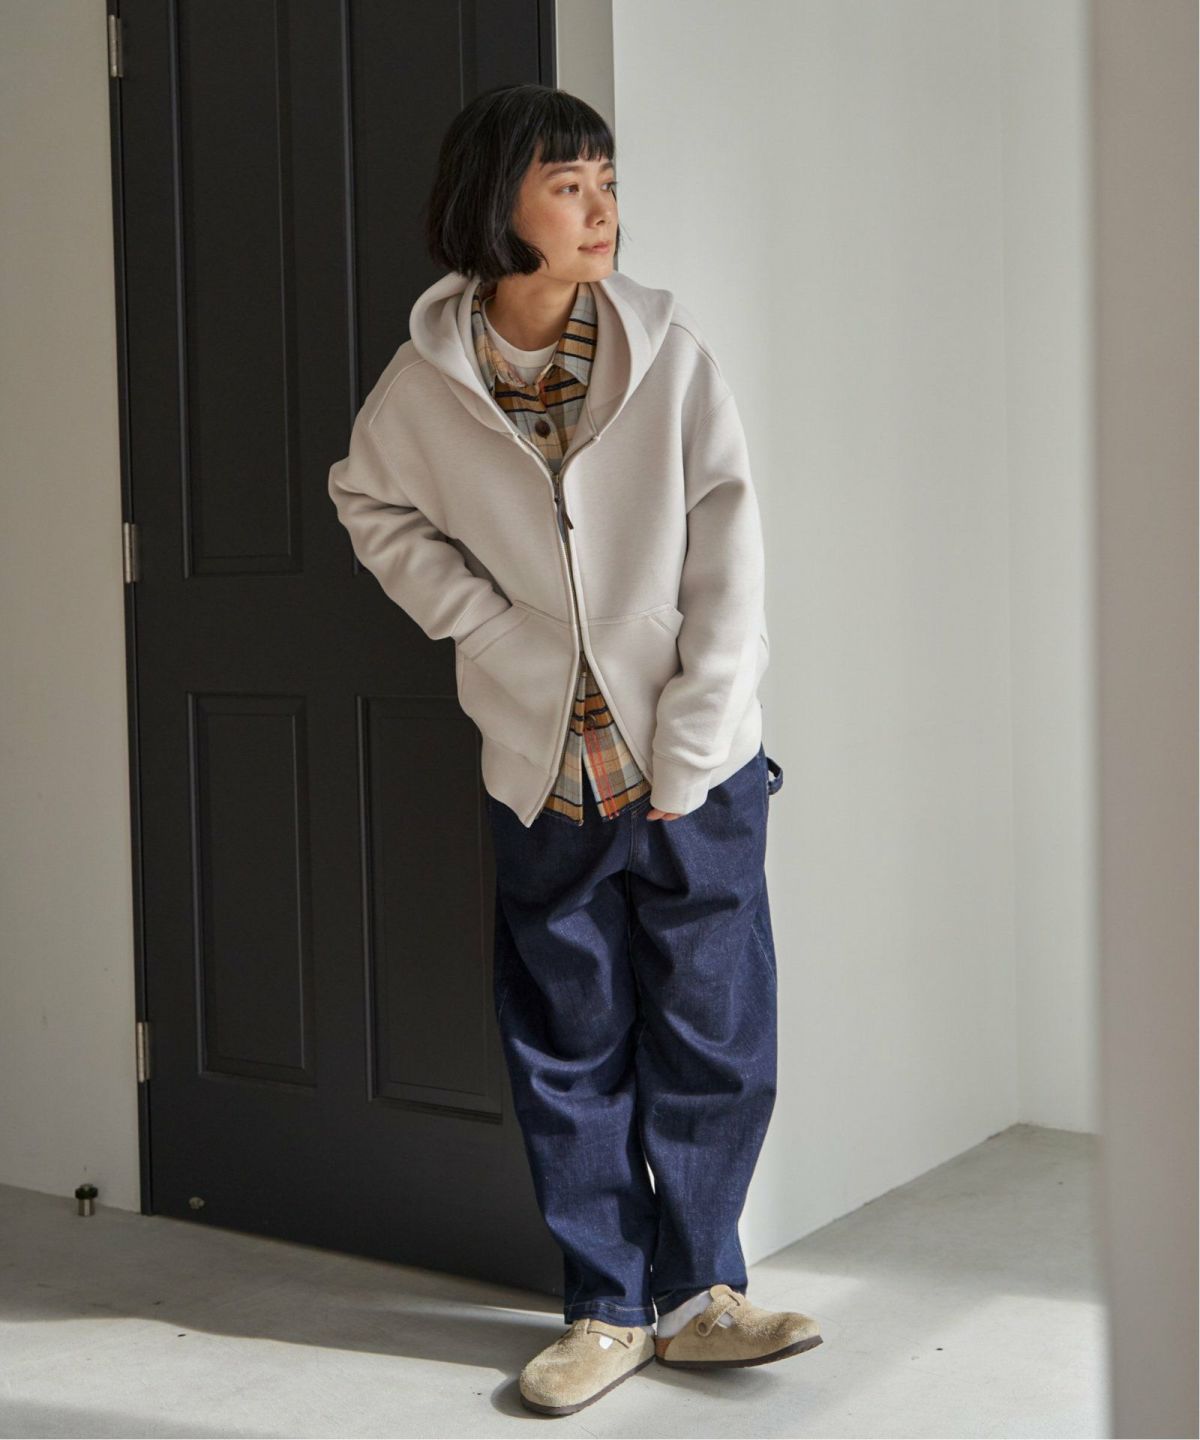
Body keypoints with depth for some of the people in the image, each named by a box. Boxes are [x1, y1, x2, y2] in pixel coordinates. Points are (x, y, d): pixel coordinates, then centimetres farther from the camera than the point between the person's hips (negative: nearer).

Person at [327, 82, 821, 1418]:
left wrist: (684, 755, -10)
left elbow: (728, 564, -7)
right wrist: (480, 618, -2)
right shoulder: (425, 381, -5)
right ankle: (608, 1307, 25)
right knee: (569, 1053, 9)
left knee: (714, 1044, 6)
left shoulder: (669, 351, -7)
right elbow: (370, 502, 14)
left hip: (696, 770, 0)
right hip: (546, 772, 1)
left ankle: (693, 1291, 25)